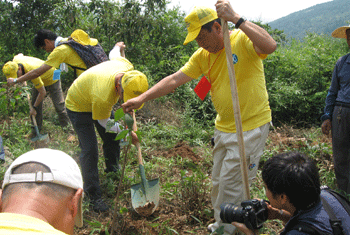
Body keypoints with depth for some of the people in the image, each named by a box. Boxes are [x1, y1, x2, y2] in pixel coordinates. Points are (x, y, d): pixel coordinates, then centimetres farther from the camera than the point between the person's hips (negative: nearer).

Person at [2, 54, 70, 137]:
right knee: (35, 102, 3)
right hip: (40, 79, 8)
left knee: (59, 105, -7)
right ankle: (36, 130, 13)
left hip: (52, 78, -8)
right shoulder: (15, 60, -22)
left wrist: (34, 108, -23)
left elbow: (42, 93, -33)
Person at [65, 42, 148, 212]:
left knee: (112, 140, 13)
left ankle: (113, 172, 39)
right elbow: (105, 123, -22)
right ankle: (93, 195, -3)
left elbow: (115, 56, -1)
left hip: (98, 102, 8)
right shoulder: (103, 97, -45)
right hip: (79, 106, -7)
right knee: (89, 150, -13)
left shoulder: (127, 67, -27)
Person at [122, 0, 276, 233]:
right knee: (219, 181, 19)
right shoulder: (203, 56, 3)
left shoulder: (243, 40, -15)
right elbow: (174, 80, 0)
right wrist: (142, 98, -5)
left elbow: (270, 45, -36)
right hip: (224, 127, 7)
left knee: (231, 182, 0)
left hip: (251, 127, -7)